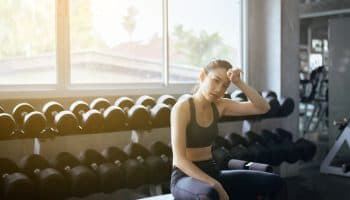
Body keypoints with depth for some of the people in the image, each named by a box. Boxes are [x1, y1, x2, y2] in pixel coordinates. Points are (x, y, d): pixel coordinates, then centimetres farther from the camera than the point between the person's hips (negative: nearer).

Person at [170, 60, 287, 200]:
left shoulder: (219, 106, 4)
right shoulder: (182, 108, -16)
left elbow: (263, 108, -2)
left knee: (273, 182, -7)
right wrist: (215, 185, -25)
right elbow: (179, 159, -21)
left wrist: (239, 83, -15)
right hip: (185, 177, -7)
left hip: (212, 172, 7)